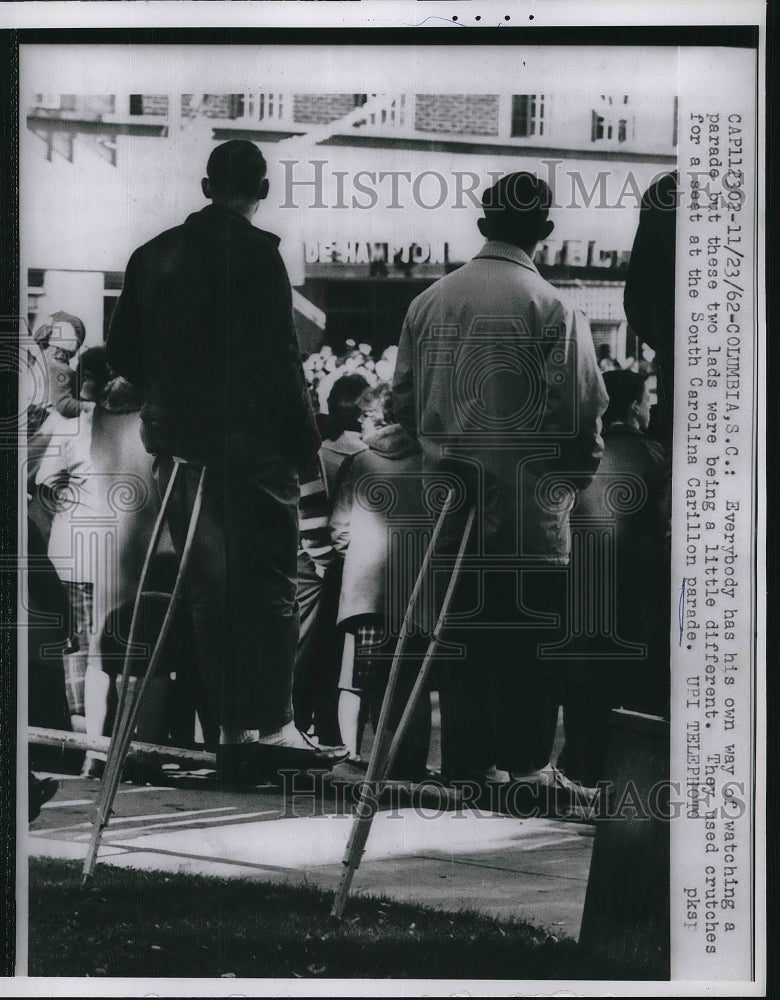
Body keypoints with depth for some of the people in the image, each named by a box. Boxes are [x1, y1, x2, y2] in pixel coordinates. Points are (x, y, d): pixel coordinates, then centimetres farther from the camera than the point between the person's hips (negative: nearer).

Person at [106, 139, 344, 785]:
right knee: (269, 580, -1)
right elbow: (280, 352, -14)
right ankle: (273, 724, -7)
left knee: (209, 586, 10)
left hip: (180, 440, 6)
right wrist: (306, 436, -8)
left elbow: (123, 352, 13)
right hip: (252, 439, -6)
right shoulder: (257, 251, -9)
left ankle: (234, 731, 11)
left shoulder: (154, 255, 10)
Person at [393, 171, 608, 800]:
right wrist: (576, 476, 7)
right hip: (530, 503, -4)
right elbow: (584, 411, -10)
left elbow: (404, 399, 9)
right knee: (526, 634, 3)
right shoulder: (552, 309, -11)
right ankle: (525, 764, 5)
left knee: (463, 631, 11)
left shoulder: (428, 302, 3)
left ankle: (465, 760, 16)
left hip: (452, 495, 5)